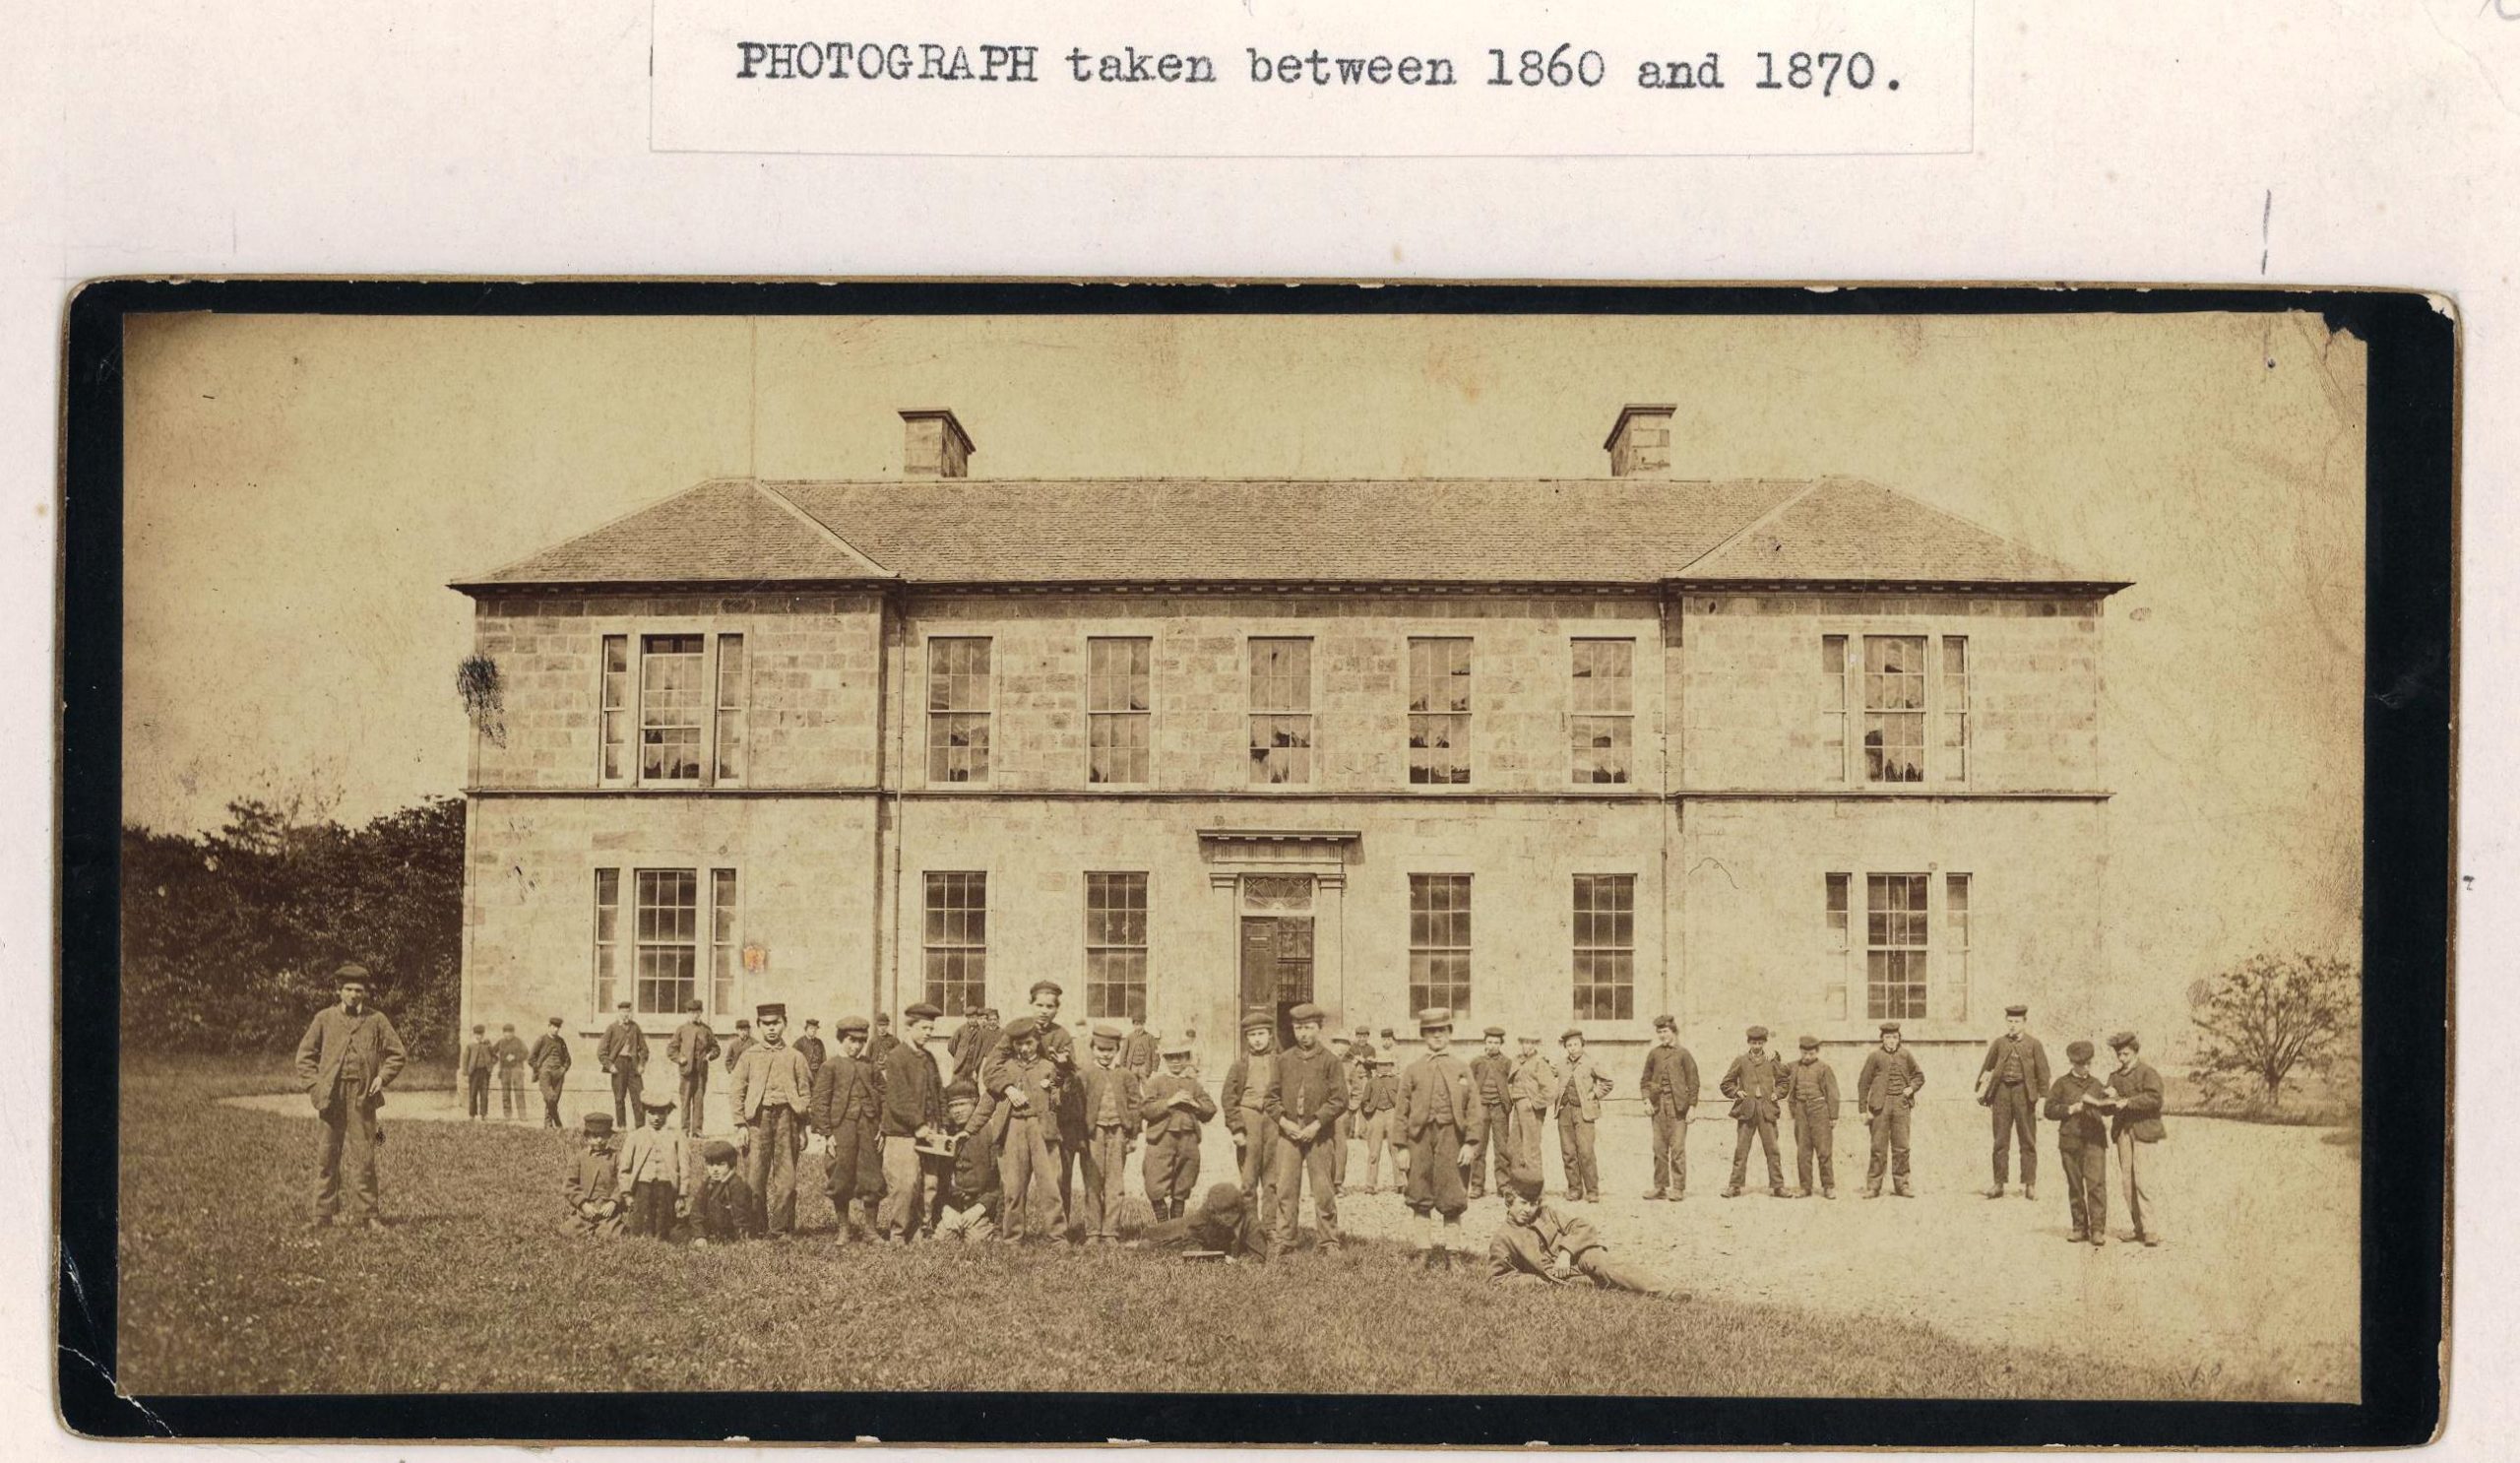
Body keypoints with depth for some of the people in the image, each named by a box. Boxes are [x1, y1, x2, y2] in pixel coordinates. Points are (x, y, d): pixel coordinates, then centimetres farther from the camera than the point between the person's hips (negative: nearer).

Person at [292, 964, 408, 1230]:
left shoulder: (376, 1020, 7)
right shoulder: (324, 1019, 7)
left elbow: (396, 1053, 14)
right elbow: (305, 1054, 12)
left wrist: (382, 1078, -1)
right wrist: (314, 1086, 1)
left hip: (362, 1097, 0)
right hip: (331, 1096, 1)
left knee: (364, 1157, -4)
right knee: (327, 1156, 3)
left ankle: (365, 1214, 1)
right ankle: (326, 1213, 11)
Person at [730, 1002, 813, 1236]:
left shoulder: (795, 1057, 11)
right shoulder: (749, 1055, 10)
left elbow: (804, 1094, 10)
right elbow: (739, 1091, 7)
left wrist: (802, 1129, 4)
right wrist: (741, 1125, -2)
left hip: (786, 1116, 0)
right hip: (758, 1118, 0)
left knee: (786, 1180, -1)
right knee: (754, 1179, -3)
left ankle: (780, 1229, 6)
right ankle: (756, 1227, 8)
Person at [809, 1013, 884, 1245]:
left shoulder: (869, 1067, 13)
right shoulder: (831, 1066, 1)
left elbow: (883, 1097, 14)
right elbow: (820, 1101, -3)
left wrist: (883, 1130, 5)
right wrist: (827, 1133, -9)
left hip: (868, 1130, 3)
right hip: (842, 1128, -3)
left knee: (872, 1180, 3)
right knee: (841, 1181, 2)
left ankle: (869, 1228, 13)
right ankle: (843, 1229, 13)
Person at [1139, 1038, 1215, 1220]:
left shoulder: (1193, 1083, 16)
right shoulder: (1155, 1082, 6)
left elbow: (1210, 1109, 14)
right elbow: (1144, 1110, -6)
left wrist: (1194, 1104, -5)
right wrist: (1169, 1102, -14)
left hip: (1188, 1141, 3)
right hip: (1162, 1141, -3)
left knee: (1182, 1191, 8)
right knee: (1156, 1190, -10)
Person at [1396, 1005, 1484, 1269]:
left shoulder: (1462, 1068, 9)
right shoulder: (1413, 1070, 11)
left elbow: (1474, 1108, 4)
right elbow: (1403, 1111, 8)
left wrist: (1471, 1143, -6)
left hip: (1451, 1136, -1)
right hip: (1420, 1137, 1)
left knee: (1452, 1200, -1)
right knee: (1421, 1200, 2)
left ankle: (1449, 1250, 7)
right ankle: (1431, 1249, 11)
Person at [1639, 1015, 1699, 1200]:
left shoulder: (1682, 1053, 1)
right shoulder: (1654, 1054, 11)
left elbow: (1693, 1082, 1)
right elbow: (1645, 1079, 17)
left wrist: (1691, 1106, -5)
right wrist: (1647, 1099, 2)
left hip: (1678, 1105, -4)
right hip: (1658, 1106, 4)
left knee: (1677, 1148, -6)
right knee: (1659, 1149, 5)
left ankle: (1679, 1188, -2)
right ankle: (1660, 1187, 10)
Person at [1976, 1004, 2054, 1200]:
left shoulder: (2033, 1044, 3)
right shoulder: (1999, 1043, 10)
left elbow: (2043, 1073, 2)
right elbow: (1986, 1068, 16)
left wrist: (2043, 1099, -4)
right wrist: (1981, 1091, 11)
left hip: (2024, 1092, -2)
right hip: (2002, 1091, 2)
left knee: (2027, 1141, 2)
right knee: (2000, 1141, 3)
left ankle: (2030, 1185, 7)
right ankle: (1999, 1184, 8)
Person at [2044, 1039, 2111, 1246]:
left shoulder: (2096, 1084, 13)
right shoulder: (2062, 1084, 6)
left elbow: (2107, 1110, 11)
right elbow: (2050, 1110, 1)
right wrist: (2072, 1109, -10)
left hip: (2094, 1140, 0)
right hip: (2070, 1141, 0)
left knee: (2096, 1183, -10)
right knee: (2075, 1186, 6)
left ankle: (2098, 1229, -10)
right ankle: (2080, 1227, 15)